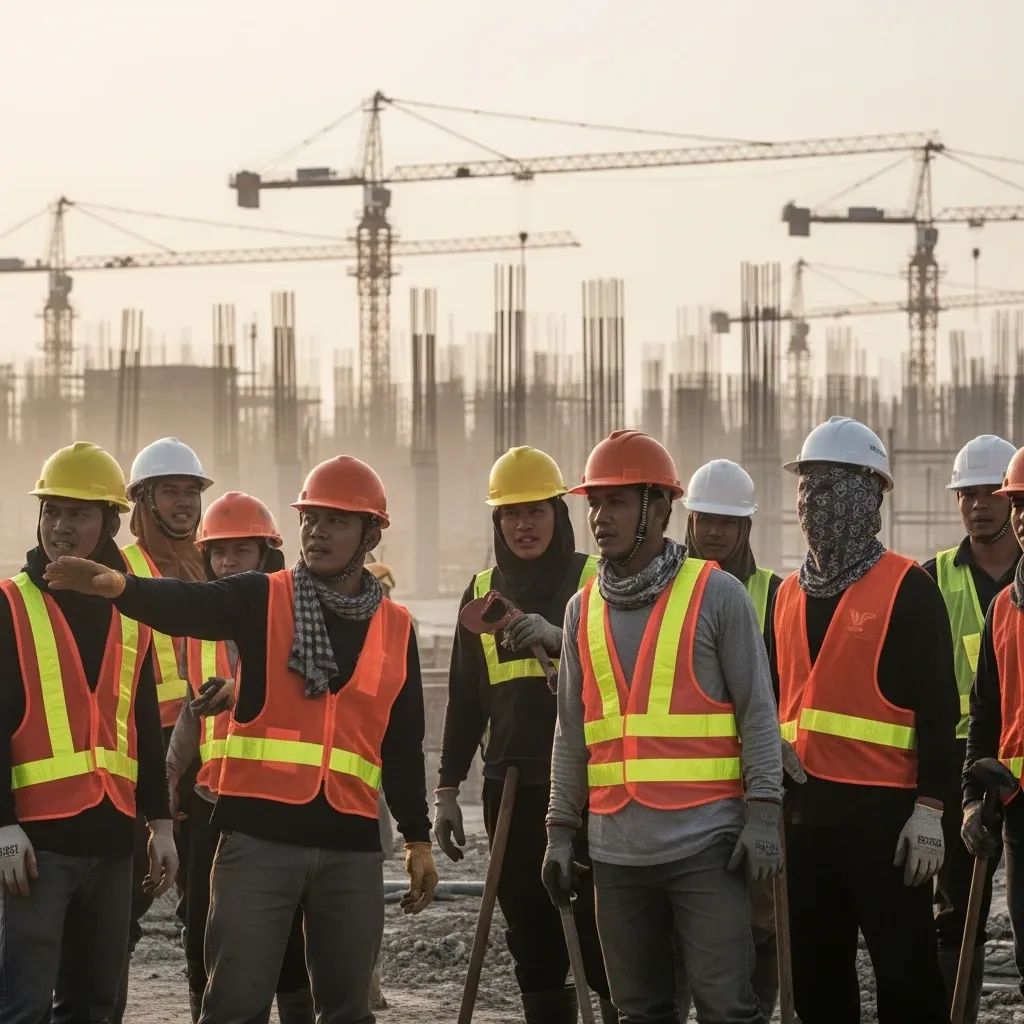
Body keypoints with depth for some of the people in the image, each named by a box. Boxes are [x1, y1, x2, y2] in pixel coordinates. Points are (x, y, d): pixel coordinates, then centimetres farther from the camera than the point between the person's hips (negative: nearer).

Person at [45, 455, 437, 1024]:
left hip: (351, 846, 3)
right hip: (260, 835, -3)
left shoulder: (395, 629, 10)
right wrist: (116, 585, -38)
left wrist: (418, 838, 16)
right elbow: (186, 606, -18)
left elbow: (403, 743, 16)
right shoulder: (263, 601, 1)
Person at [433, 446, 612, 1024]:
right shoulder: (483, 592, 12)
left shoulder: (596, 582, 0)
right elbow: (465, 700, 16)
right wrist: (448, 788, 14)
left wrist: (561, 639, -26)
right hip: (513, 787, 4)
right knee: (533, 943, 5)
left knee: (602, 934, -9)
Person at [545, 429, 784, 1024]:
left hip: (705, 843, -5)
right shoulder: (584, 610, 12)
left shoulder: (717, 595, -2)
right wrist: (562, 829, 14)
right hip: (617, 850, 5)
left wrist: (763, 815, -10)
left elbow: (758, 711, -3)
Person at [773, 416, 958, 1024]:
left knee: (906, 973, -3)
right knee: (815, 974, 12)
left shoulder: (908, 588, -6)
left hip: (884, 813, -7)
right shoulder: (789, 595, 14)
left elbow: (938, 706, -9)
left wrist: (929, 809, -14)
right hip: (804, 812, 7)